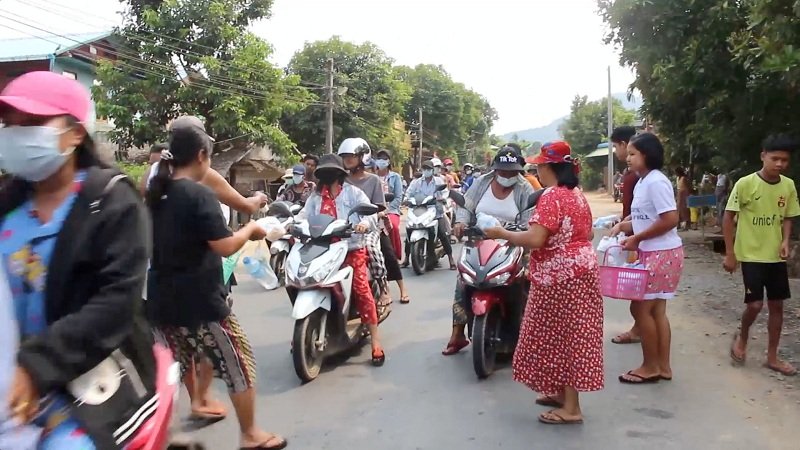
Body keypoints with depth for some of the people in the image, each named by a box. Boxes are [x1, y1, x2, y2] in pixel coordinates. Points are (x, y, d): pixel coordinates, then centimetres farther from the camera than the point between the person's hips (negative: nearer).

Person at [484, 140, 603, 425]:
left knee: (562, 336, -2)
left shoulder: (552, 197, -18)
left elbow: (535, 240, -27)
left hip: (560, 276, -10)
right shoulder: (577, 194, 11)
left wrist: (502, 234, -15)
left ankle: (571, 409, 6)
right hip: (580, 270, 10)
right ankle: (563, 393, 29)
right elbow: (586, 234, 19)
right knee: (570, 334, 16)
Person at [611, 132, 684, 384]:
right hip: (651, 254, 10)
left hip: (662, 254, -10)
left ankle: (650, 367, 11)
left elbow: (670, 220, -23)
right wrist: (623, 226, 0)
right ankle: (663, 366, 22)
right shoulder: (642, 183, 12)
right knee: (656, 311, 13)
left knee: (640, 308, -2)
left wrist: (636, 239, -17)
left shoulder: (656, 182, -18)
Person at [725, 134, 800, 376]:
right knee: (755, 304, -8)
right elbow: (728, 217, -8)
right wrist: (729, 253, -9)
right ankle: (742, 337, 23)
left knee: (776, 305, 8)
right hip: (751, 255, -5)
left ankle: (772, 357, 21)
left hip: (776, 256, 5)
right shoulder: (745, 184, -13)